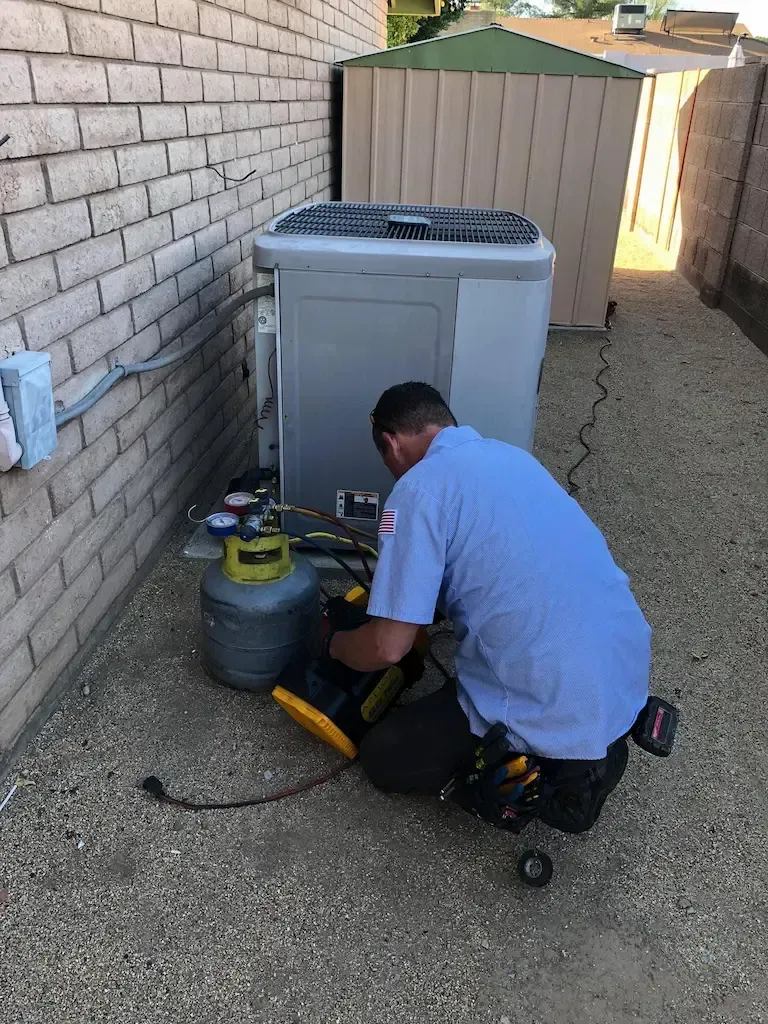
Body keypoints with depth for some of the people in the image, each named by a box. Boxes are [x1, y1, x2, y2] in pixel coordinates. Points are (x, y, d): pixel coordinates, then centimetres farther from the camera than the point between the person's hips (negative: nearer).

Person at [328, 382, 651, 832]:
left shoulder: (419, 490, -13)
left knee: (383, 757, 13)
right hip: (629, 667, 8)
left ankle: (557, 766, 1)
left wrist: (337, 644, 9)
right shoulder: (511, 454, 12)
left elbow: (388, 647, -14)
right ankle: (592, 742, 17)